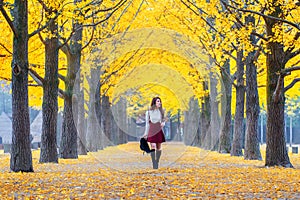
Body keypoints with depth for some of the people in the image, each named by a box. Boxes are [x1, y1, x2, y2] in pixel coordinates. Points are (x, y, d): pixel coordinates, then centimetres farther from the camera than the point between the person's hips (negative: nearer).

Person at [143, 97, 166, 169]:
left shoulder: (161, 111, 6)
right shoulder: (149, 112, 1)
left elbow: (163, 120, 14)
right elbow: (147, 123, 5)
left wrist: (163, 123, -11)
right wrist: (146, 133, 5)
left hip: (159, 130, 3)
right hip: (151, 130, -3)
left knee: (158, 147, 4)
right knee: (153, 146, -15)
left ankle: (157, 162, 15)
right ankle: (154, 163, -15)